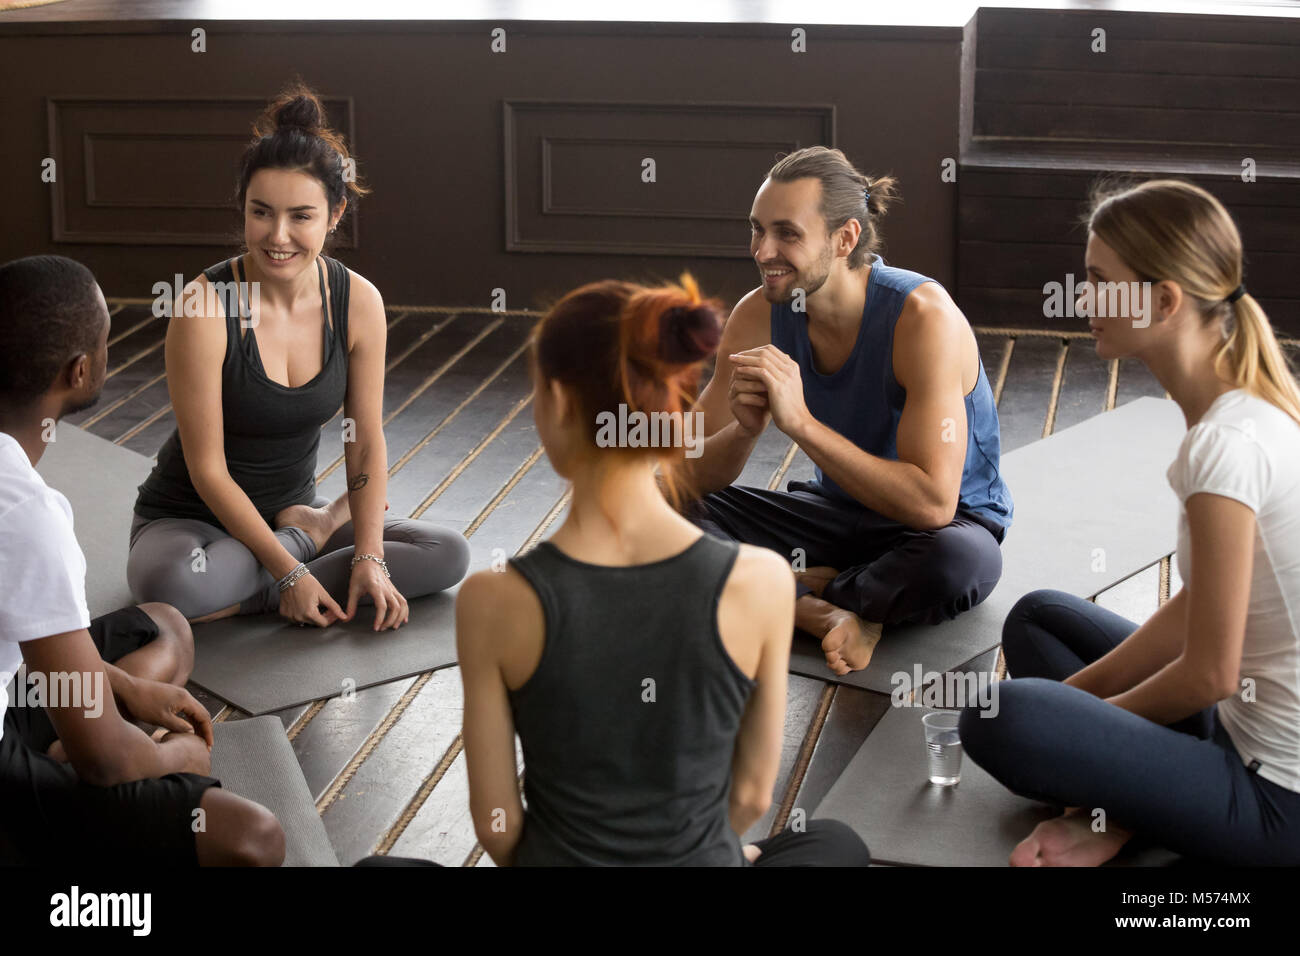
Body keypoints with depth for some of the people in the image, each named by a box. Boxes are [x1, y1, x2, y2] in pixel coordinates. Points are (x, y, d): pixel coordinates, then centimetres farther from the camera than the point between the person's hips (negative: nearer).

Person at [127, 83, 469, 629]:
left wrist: (370, 559, -14)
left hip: (293, 510, 4)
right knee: (170, 585, -39)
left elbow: (366, 443, -3)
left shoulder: (358, 303, -10)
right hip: (190, 521, -4)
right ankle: (313, 533, -9)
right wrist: (291, 571, -23)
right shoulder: (203, 307, -23)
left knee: (448, 555, -14)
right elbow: (208, 470, -21)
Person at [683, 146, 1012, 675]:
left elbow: (932, 503, -35)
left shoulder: (922, 316, -28)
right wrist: (744, 429, -31)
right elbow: (692, 476, -8)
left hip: (947, 519, -4)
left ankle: (792, 591, -16)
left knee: (960, 560, -41)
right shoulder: (759, 316, -11)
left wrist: (800, 421, -39)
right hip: (838, 508, 5)